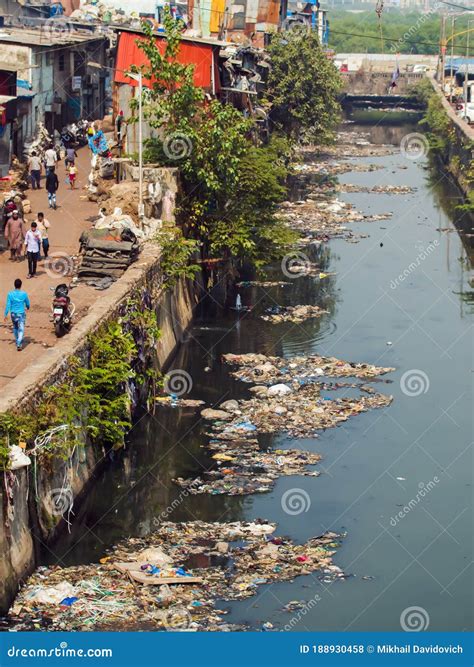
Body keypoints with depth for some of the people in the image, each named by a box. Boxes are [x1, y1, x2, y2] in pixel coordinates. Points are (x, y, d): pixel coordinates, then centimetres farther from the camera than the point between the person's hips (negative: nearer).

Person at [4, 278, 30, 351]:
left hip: (13, 313, 2)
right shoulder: (24, 294, -10)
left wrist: (6, 314, -5)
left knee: (15, 328, 23)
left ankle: (17, 341, 37)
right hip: (21, 313, -2)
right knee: (21, 329, -1)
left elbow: (8, 305, -10)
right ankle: (19, 344, -16)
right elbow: (27, 303, 5)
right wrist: (27, 307, 28)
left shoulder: (10, 294, -10)